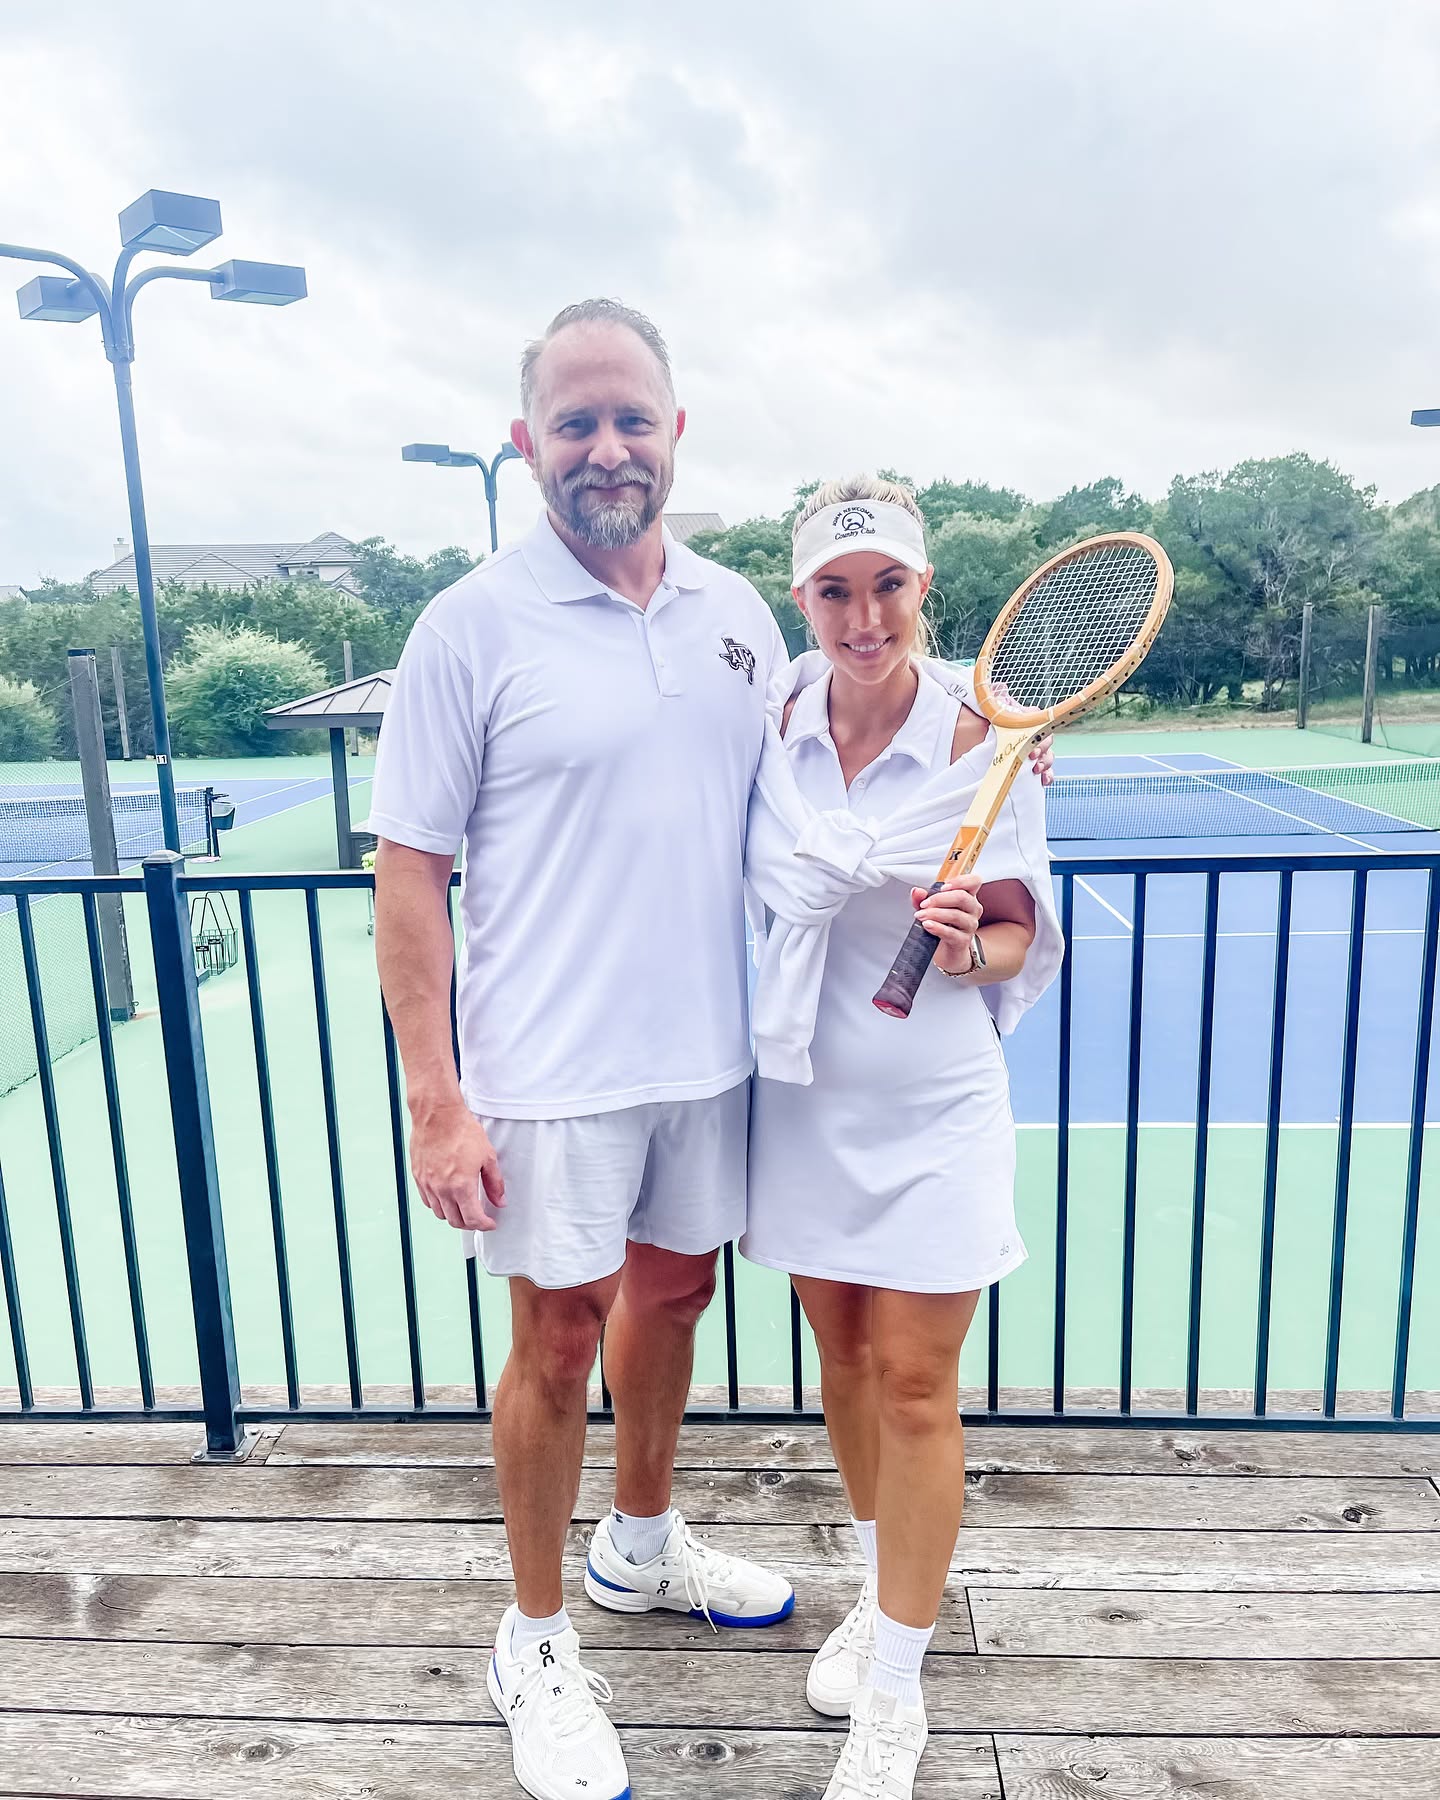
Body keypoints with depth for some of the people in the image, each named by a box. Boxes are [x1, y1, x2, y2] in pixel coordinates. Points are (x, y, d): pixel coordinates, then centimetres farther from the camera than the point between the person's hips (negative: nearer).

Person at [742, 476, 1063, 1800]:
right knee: (843, 1356, 17)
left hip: (934, 1109, -3)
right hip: (803, 1095, 4)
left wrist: (967, 946, -24)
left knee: (916, 1387, 4)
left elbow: (1019, 942, -6)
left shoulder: (985, 744, -12)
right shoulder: (773, 728, -3)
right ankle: (879, 1597, 42)